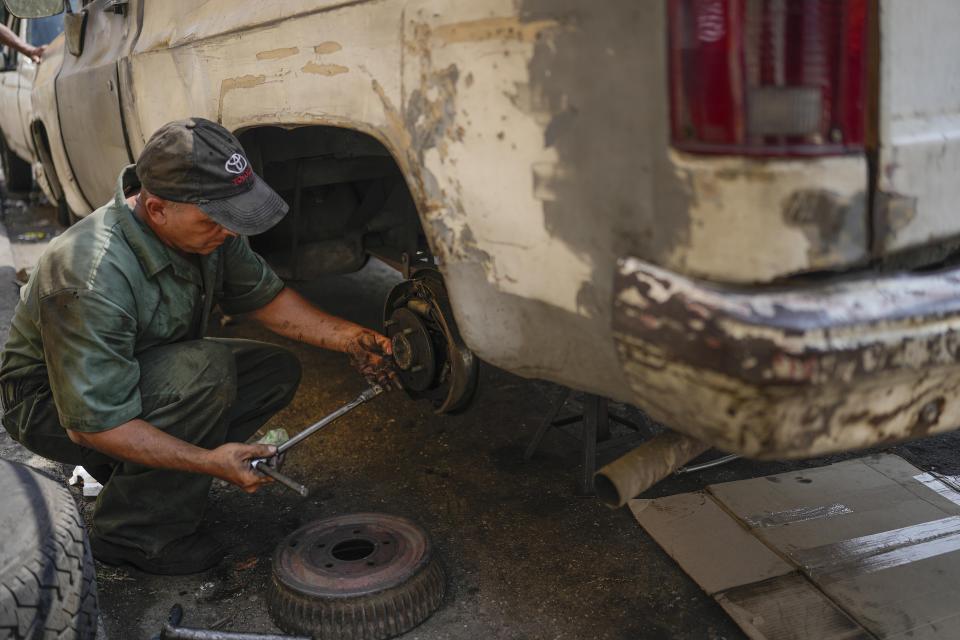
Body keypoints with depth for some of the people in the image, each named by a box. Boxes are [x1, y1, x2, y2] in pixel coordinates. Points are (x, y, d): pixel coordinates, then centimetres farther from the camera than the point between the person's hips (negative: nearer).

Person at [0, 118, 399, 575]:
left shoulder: (205, 230, -14)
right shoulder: (94, 279, -37)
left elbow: (264, 296, 1)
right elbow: (93, 423, -33)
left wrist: (350, 339, -10)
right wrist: (209, 461, -36)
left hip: (148, 371, 8)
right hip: (51, 404, -8)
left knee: (276, 372, -4)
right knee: (206, 370, -32)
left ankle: (124, 469, 5)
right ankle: (133, 535, -14)